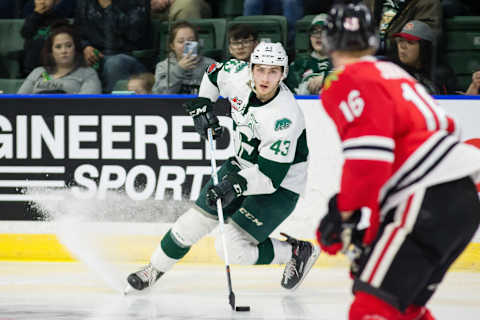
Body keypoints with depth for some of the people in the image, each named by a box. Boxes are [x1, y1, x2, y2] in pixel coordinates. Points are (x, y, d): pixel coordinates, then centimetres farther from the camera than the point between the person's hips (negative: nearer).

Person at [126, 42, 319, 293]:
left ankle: (296, 252, 4)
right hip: (242, 166, 7)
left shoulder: (285, 117, -32)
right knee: (195, 221, 5)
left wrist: (237, 185, -43)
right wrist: (203, 104, 1)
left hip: (280, 186, -7)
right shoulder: (239, 75, -15)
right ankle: (155, 269, 26)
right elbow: (215, 73, 12)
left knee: (231, 248, -15)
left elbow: (271, 176, -31)